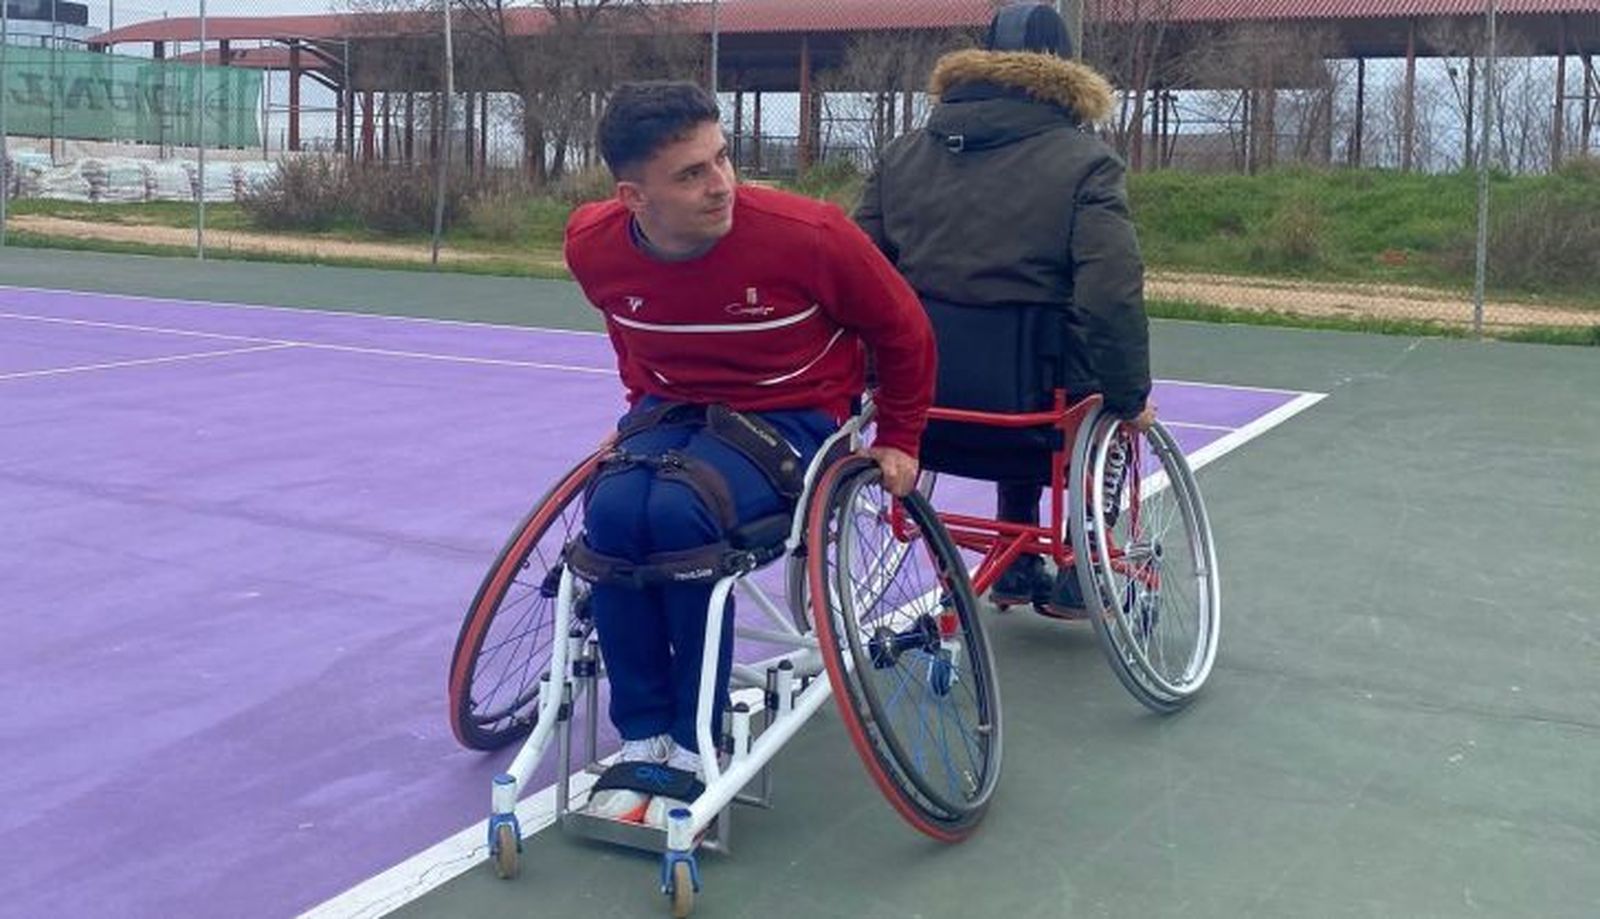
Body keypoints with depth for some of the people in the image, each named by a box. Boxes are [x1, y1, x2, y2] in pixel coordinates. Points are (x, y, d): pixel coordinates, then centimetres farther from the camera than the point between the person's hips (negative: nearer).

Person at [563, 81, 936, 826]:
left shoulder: (808, 234, -24)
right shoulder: (593, 246, -12)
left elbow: (902, 330, -5)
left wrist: (898, 441, 3)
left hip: (791, 415, -4)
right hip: (671, 409, 4)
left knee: (680, 511, -32)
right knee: (612, 512, -28)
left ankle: (696, 749, -15)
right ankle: (643, 742, -11)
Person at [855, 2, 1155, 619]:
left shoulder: (903, 154, 9)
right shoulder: (1083, 163, -6)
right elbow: (1111, 296, -17)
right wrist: (1130, 397, -5)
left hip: (919, 396, 5)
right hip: (1019, 389, -5)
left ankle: (1017, 572, 39)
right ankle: (1077, 579, 28)